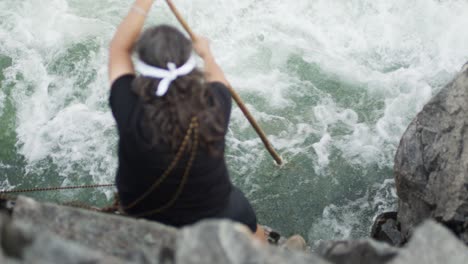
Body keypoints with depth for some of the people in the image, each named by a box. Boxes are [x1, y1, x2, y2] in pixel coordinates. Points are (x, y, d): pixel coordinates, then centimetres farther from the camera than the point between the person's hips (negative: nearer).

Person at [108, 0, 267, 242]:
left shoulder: (130, 113, -34)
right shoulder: (214, 107, -30)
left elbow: (119, 48, -14)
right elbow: (217, 80, -2)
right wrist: (206, 52, 18)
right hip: (210, 219, 0)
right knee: (256, 236, 30)